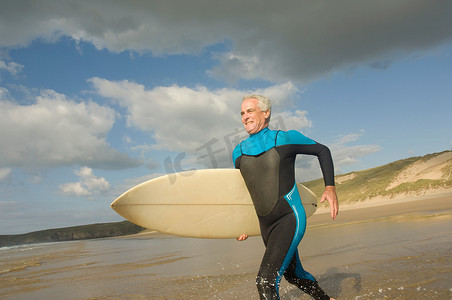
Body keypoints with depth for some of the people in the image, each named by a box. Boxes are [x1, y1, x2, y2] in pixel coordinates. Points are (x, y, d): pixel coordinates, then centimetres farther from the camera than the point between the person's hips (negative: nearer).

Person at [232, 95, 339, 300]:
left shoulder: (285, 139, -6)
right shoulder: (238, 152, 6)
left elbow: (322, 151, 7)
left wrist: (330, 187, -3)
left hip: (290, 218, -6)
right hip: (266, 225, 6)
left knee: (265, 282, -18)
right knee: (293, 275, 23)